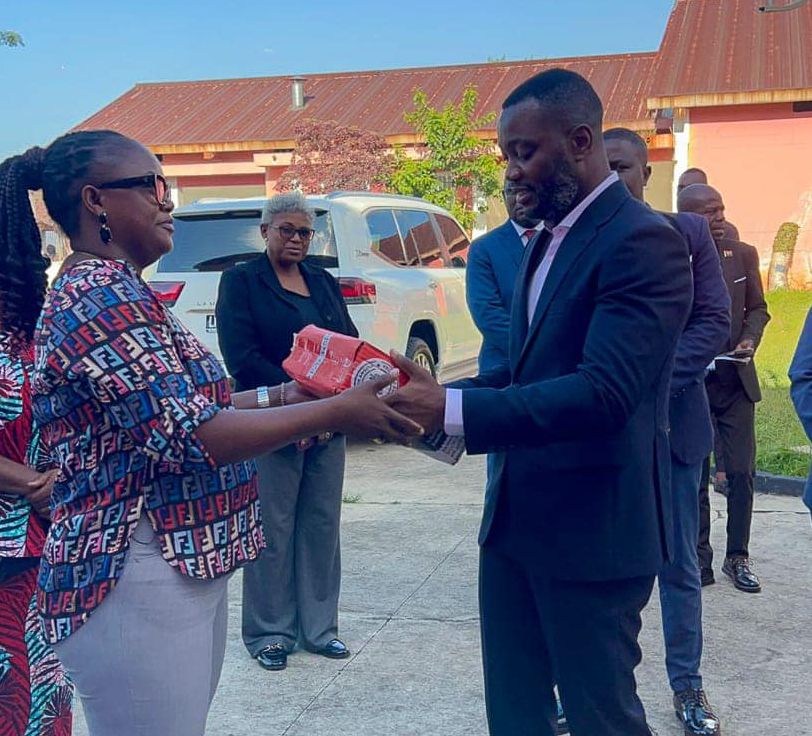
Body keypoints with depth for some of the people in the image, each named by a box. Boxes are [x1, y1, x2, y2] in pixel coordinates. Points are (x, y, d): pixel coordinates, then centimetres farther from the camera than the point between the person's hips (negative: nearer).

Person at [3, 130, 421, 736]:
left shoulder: (116, 290, 14)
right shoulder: (100, 294, -17)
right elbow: (188, 437, -23)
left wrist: (280, 397, 10)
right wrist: (335, 412, -18)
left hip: (187, 568, 10)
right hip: (137, 580, -10)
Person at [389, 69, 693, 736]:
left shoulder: (642, 242, -17)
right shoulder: (548, 240, 13)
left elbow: (602, 394, -27)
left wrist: (452, 410, -28)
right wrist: (440, 391, -1)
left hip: (591, 530, -9)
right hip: (515, 518, 9)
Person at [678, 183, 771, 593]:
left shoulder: (743, 255, 4)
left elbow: (758, 308, 13)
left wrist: (749, 339, -5)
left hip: (735, 380, 3)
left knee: (741, 472, 3)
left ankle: (738, 558, 16)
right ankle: (699, 559, 19)